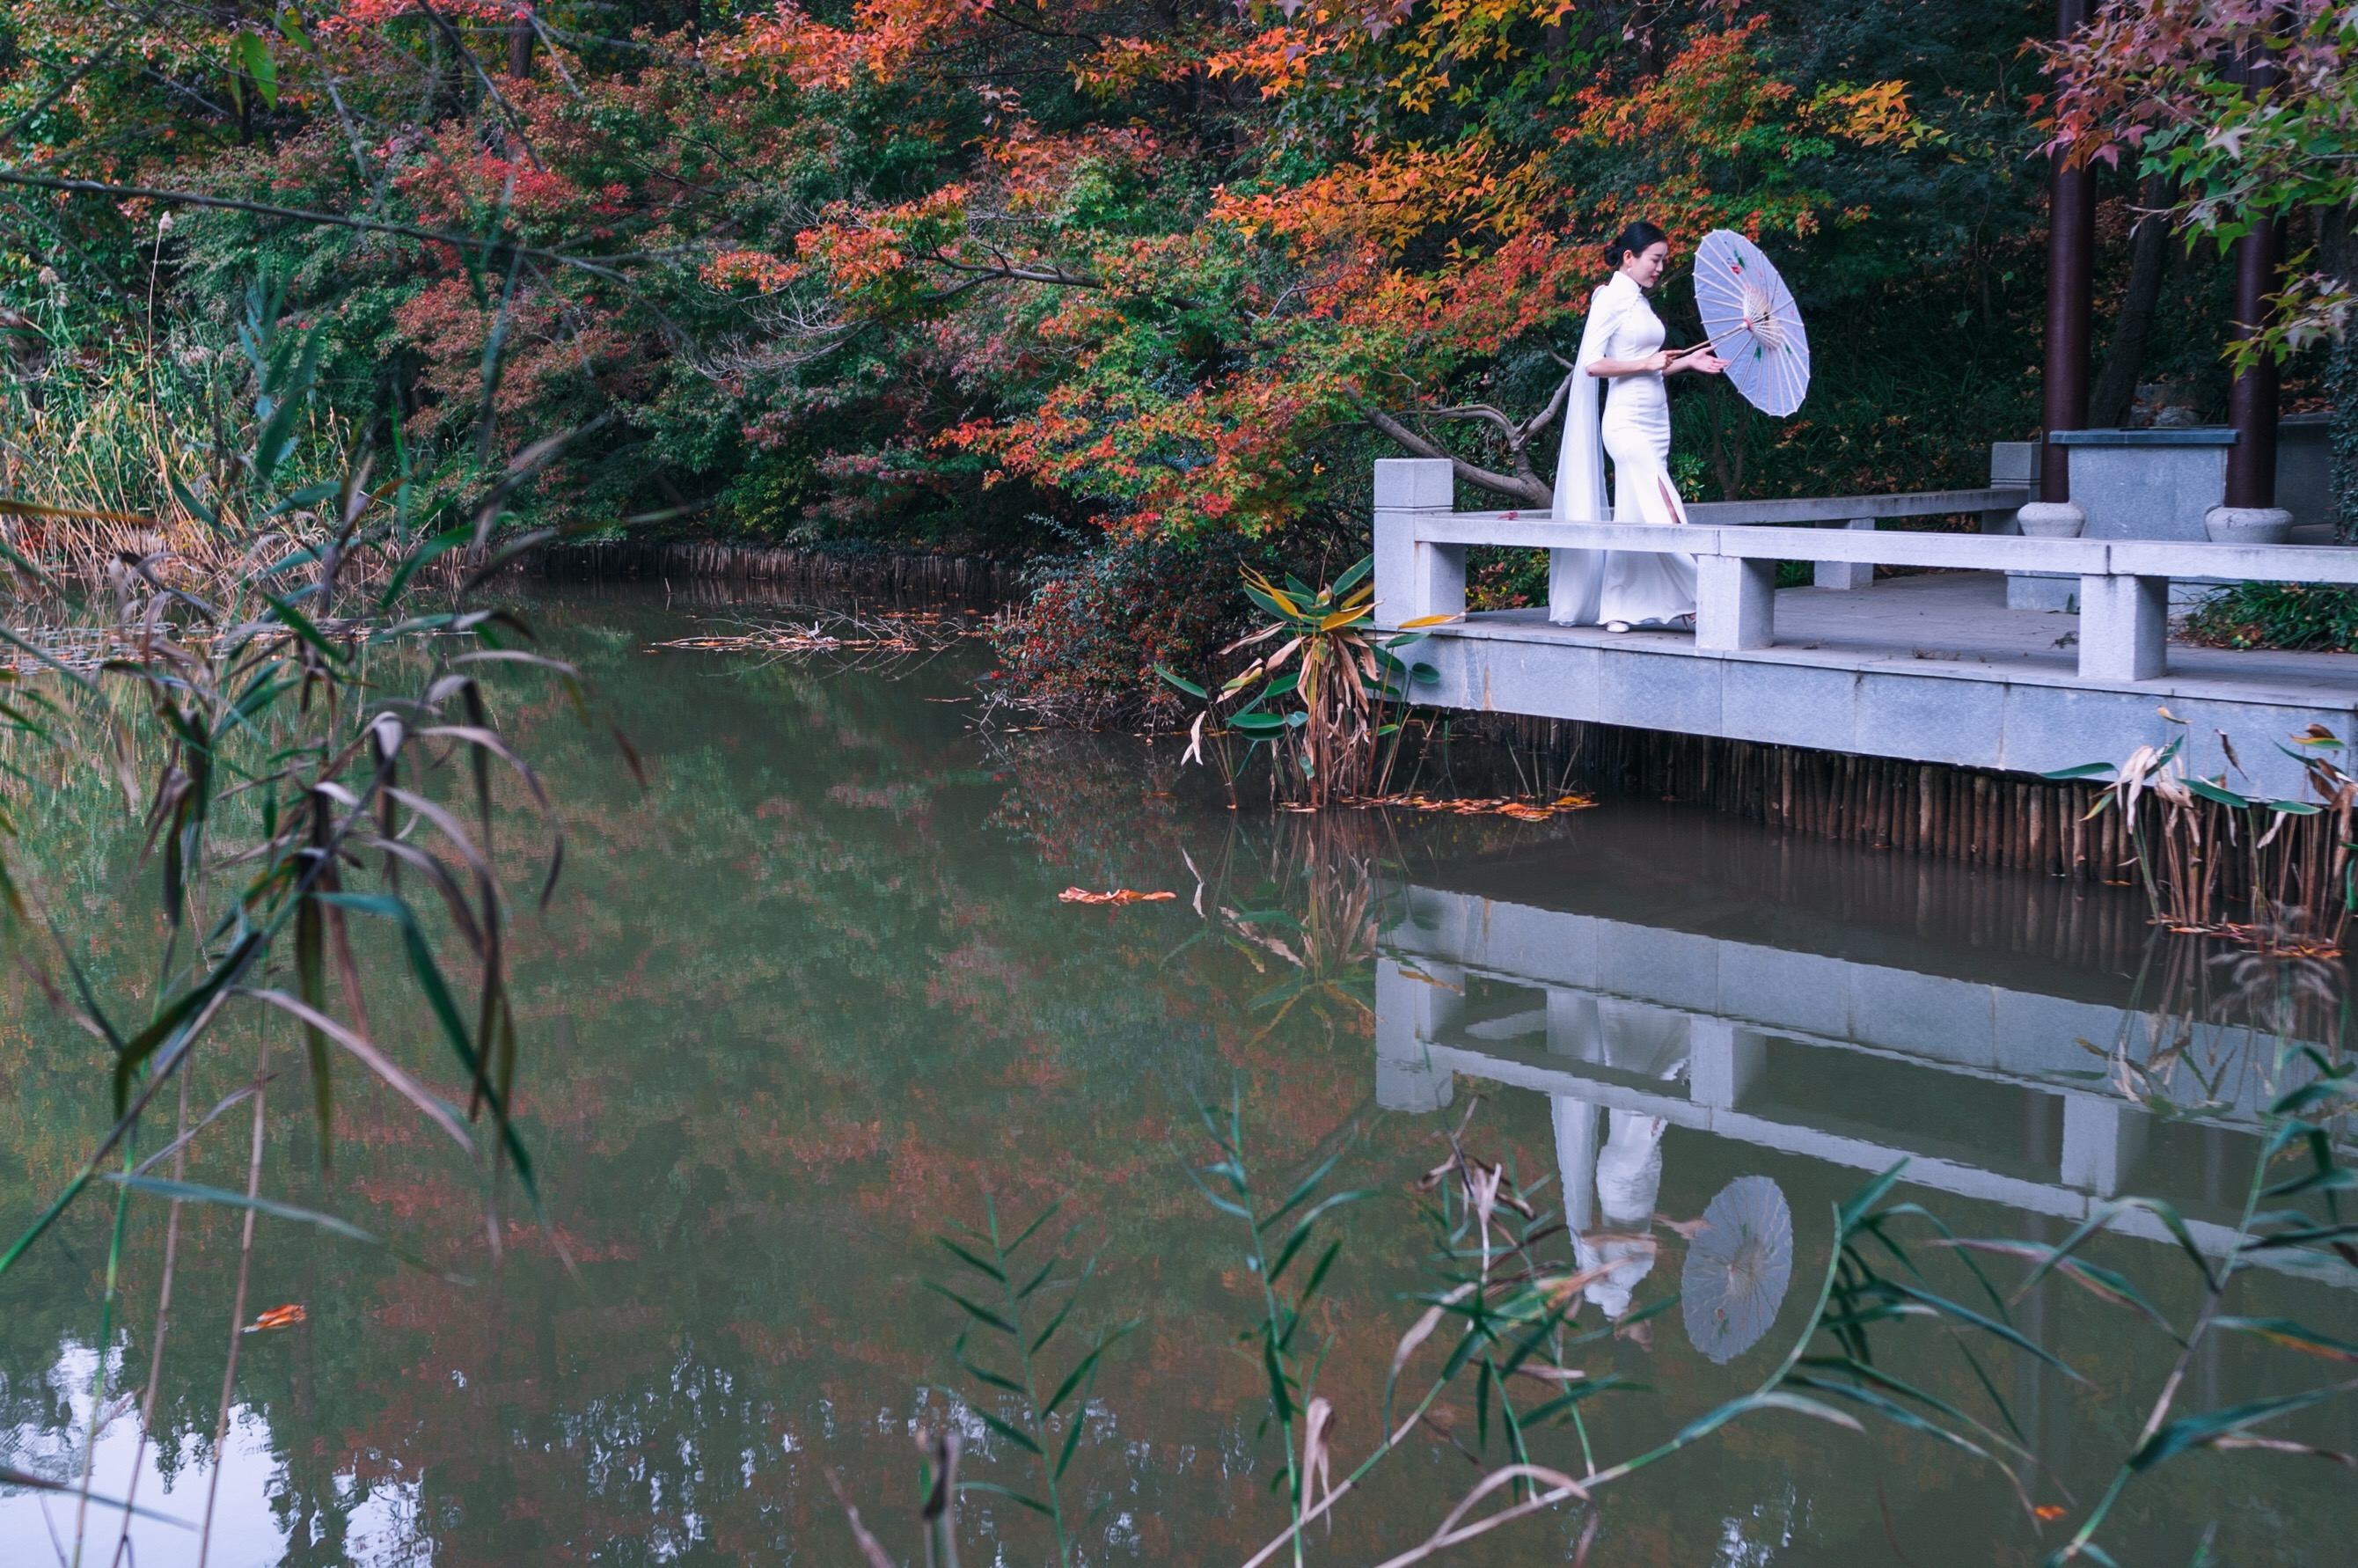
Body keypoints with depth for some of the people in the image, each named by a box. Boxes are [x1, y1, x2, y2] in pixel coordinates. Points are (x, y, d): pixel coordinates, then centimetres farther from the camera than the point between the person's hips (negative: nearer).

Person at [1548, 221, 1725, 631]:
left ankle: (1615, 610, 10)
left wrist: (1687, 361, 9)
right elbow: (1591, 364, -14)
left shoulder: (1639, 302, 17)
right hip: (1627, 423, -9)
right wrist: (1647, 363, -14)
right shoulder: (1611, 298, -6)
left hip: (1654, 423, 9)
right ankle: (1700, 599, -12)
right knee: (1664, 513, -13)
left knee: (1633, 520, 7)